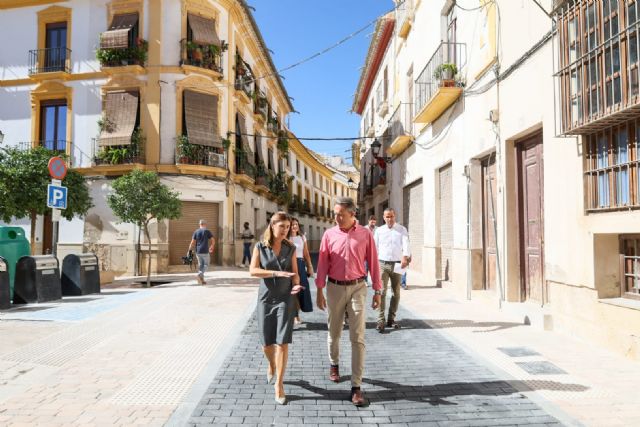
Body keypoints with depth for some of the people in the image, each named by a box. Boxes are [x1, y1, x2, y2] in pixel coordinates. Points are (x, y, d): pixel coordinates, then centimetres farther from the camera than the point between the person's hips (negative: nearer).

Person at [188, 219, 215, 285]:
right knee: (206, 265, 7)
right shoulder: (207, 231, -3)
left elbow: (192, 243, -1)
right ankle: (200, 274, -18)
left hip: (198, 252, 4)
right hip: (205, 251, -4)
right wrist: (212, 247, 14)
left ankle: (202, 280, 11)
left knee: (201, 265, 14)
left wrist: (189, 251, 7)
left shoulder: (196, 232, 5)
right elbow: (213, 241, -4)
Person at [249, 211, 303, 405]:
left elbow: (295, 273, 6)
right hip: (265, 298, 0)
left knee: (282, 342, -6)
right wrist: (277, 273, -24)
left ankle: (279, 384, 6)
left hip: (285, 299, 0)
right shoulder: (260, 247, -3)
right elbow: (253, 270, -13)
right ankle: (272, 365, 43)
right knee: (266, 342, 10)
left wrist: (296, 285, -16)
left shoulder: (291, 248, 1)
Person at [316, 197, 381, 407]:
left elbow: (373, 263, 1)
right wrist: (319, 291, -1)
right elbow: (322, 263, 1)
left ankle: (356, 386, 1)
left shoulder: (365, 234, -2)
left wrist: (377, 291, 1)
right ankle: (334, 364, 44)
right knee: (334, 332, 16)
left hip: (358, 288, -1)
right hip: (335, 287, 2)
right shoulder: (329, 234, 0)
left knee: (357, 337, -4)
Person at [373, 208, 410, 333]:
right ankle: (381, 321, -8)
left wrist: (405, 257, -31)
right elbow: (375, 247, 9)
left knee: (396, 293, 9)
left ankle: (391, 319, 22)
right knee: (382, 291, -9)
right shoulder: (379, 230, 6)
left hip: (397, 264, 1)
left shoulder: (402, 230, 3)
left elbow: (406, 244, -12)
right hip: (383, 264, -1)